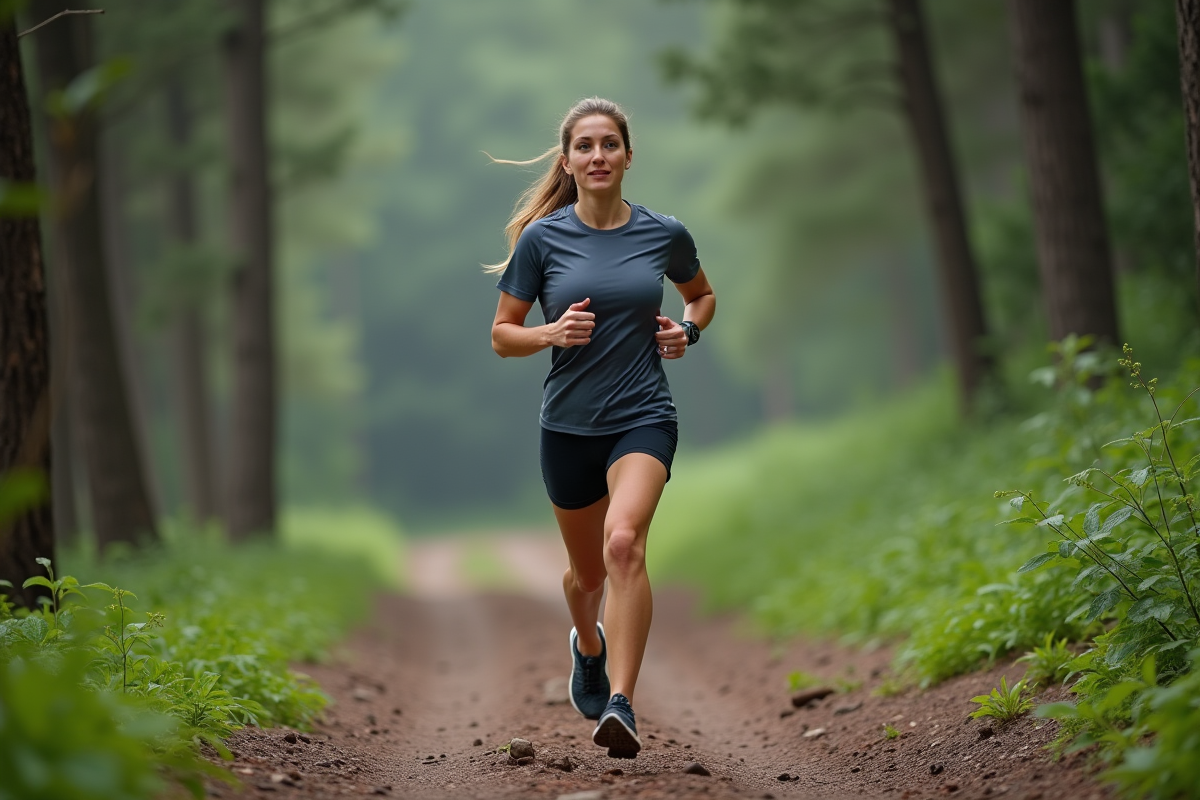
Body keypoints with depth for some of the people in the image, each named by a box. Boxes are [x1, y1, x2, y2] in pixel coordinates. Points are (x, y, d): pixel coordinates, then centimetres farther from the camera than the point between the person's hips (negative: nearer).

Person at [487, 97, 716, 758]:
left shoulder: (665, 234, 0)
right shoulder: (541, 238, -3)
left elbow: (703, 294, 21)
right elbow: (502, 335, 2)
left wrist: (687, 329, -1)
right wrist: (552, 333, -18)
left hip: (643, 417, -1)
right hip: (568, 425, 1)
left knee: (624, 542, -28)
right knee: (586, 572, 17)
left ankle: (620, 706, -31)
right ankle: (588, 647, 53)